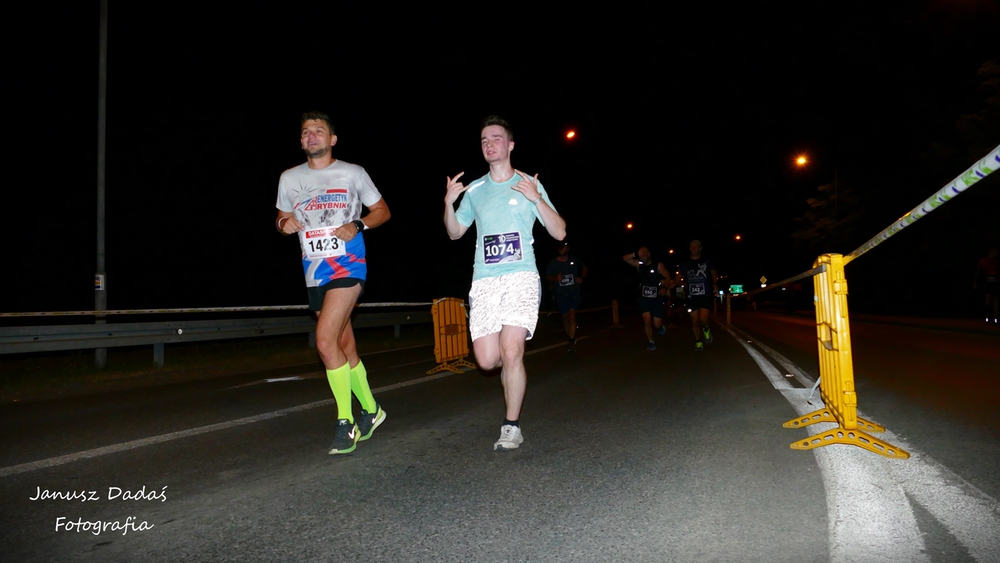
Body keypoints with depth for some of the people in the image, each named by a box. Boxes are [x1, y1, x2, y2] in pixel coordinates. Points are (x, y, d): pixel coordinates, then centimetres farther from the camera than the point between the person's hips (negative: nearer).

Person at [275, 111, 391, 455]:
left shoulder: (353, 173, 3)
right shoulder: (289, 178, 12)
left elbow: (382, 211, 9)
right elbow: (282, 217, 22)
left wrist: (358, 225, -10)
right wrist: (283, 223, -2)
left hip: (348, 266, -5)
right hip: (315, 273, 5)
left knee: (325, 341, -20)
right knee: (344, 346, 11)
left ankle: (345, 423, -6)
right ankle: (371, 410, 29)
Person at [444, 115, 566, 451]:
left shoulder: (530, 184, 7)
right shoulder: (474, 190, 15)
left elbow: (559, 233, 3)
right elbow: (455, 233, 23)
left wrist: (537, 199, -12)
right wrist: (448, 204, 3)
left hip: (521, 278, -3)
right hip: (484, 282, 3)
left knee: (510, 353, -15)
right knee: (487, 359, -5)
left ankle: (512, 427, 3)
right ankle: (514, 368, 31)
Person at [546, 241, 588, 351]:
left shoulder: (574, 260, -2)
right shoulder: (553, 263, -4)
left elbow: (584, 268, 16)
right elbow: (547, 276, 3)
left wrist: (581, 278, 1)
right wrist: (555, 278, -16)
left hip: (574, 292, -1)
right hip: (561, 294, 1)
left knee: (572, 314, -15)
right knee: (565, 316, 10)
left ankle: (571, 341, -13)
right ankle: (570, 337, 29)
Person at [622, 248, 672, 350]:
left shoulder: (658, 265, -8)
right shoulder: (638, 264, 1)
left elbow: (668, 277, -9)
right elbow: (625, 258, 1)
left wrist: (665, 288, -26)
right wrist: (635, 255, -16)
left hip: (656, 298, -2)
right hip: (644, 298, 2)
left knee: (657, 324, 0)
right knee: (647, 321, -9)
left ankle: (661, 326, 37)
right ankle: (651, 342, 7)